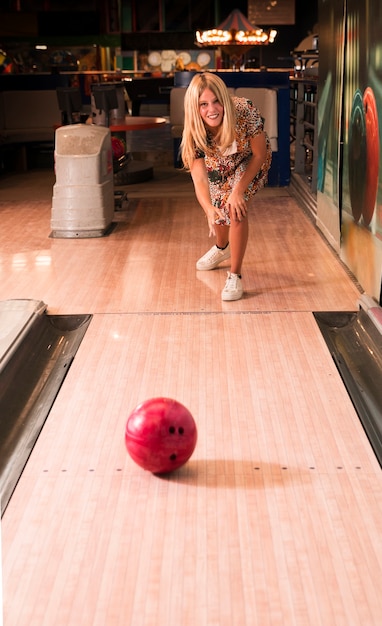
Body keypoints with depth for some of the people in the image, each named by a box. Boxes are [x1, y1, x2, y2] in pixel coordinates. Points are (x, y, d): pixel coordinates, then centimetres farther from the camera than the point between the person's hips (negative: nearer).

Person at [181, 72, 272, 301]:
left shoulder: (245, 111, -40)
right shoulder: (194, 132, -34)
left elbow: (259, 154, -25)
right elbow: (200, 179, -38)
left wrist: (239, 191, -30)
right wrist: (209, 209, -58)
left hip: (250, 161, -3)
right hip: (219, 164, 3)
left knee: (236, 210, -22)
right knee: (219, 210, 15)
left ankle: (235, 275, -8)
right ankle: (222, 248, 51)